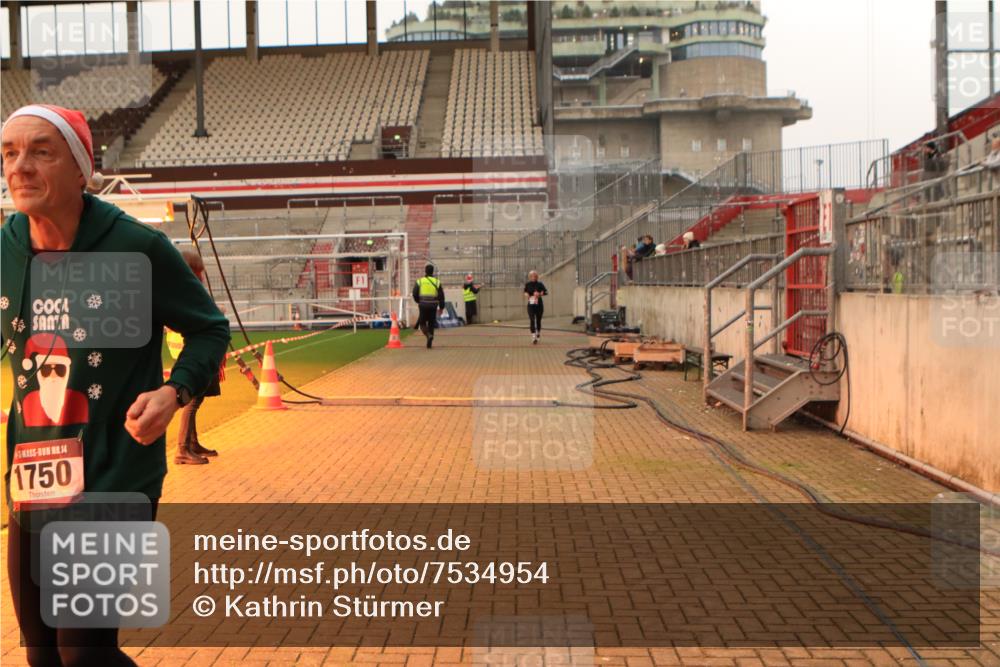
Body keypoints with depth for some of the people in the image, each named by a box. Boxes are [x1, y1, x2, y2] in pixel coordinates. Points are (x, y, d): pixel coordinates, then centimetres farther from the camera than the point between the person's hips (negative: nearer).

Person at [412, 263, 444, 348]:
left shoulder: (420, 281, 1)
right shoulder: (437, 282, 4)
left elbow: (415, 294, 3)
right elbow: (441, 296, 2)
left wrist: (418, 301, 23)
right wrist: (441, 307, 10)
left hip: (423, 305, -1)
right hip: (433, 306, 1)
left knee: (422, 322, 8)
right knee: (431, 324, 11)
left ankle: (429, 335, -21)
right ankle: (429, 343, 11)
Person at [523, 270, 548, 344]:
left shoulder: (539, 284, -3)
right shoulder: (527, 284, 1)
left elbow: (546, 292, -7)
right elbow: (525, 292, 16)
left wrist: (540, 294, -23)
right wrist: (526, 294, -6)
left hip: (539, 305, 0)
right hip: (531, 305, 0)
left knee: (538, 320, 10)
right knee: (532, 321, -11)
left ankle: (538, 333, 36)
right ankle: (534, 337, -14)